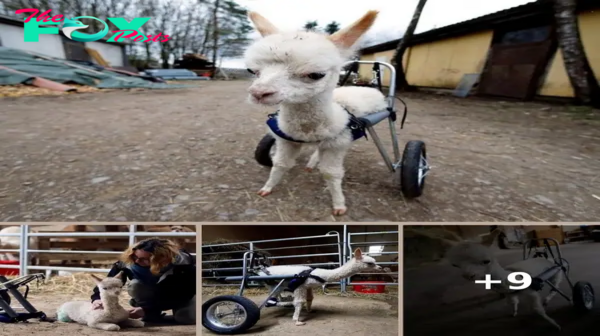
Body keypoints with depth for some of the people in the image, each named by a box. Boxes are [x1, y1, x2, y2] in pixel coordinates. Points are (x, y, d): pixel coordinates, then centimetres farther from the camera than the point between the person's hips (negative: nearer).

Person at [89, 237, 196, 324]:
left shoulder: (182, 264, -37)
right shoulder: (129, 261, -26)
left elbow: (178, 296, -35)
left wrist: (146, 309, -41)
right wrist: (97, 298, -45)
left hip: (185, 294, -3)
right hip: (156, 294, 3)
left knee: (189, 317, -31)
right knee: (135, 285, -28)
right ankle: (152, 317, -11)